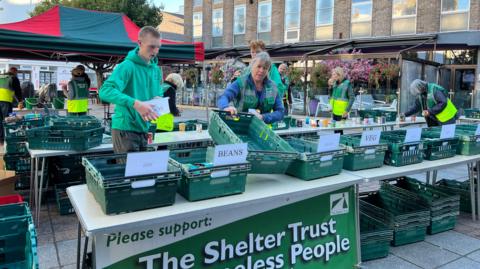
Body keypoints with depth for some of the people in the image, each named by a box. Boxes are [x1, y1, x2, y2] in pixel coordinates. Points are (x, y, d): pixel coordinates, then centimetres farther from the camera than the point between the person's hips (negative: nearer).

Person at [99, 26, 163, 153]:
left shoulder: (156, 70, 9)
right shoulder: (127, 66, -14)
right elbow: (105, 91, -27)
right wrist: (135, 104, -38)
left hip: (143, 129, 7)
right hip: (125, 129, -7)